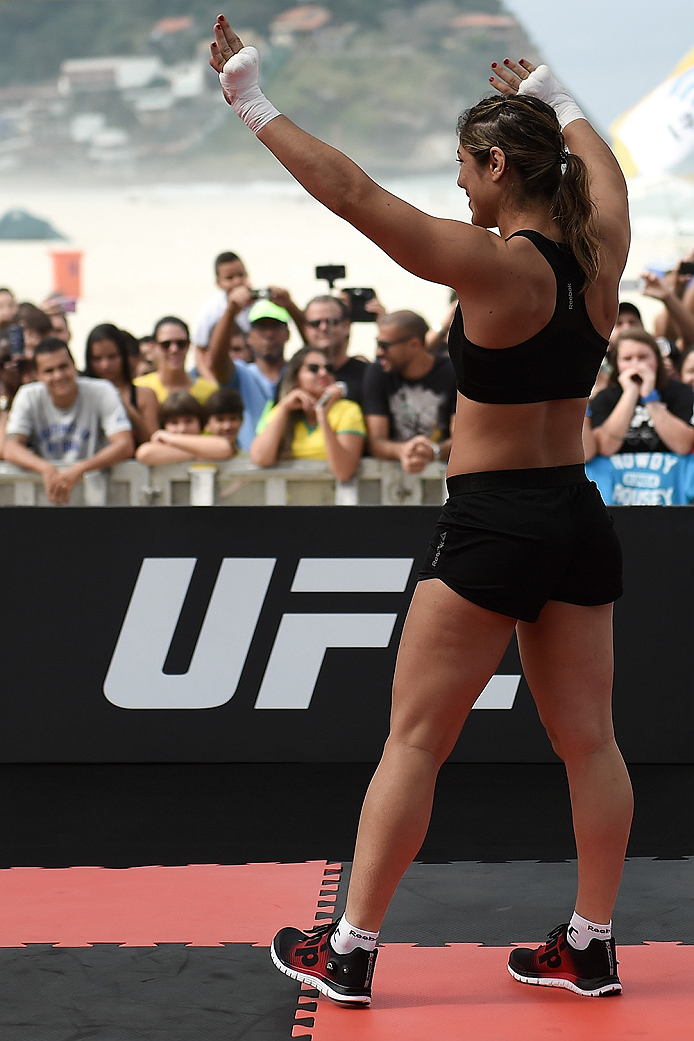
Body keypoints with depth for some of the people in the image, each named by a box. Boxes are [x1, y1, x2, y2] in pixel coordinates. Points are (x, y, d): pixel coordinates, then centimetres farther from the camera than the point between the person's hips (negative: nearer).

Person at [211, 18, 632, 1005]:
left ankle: (350, 950, 8)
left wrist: (255, 105, -12)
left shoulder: (497, 266, -17)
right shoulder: (599, 254, 2)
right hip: (579, 518, 7)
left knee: (414, 741, 1)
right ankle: (591, 947, 18)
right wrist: (556, 101, 40)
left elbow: (354, 193, -18)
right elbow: (604, 170, 26)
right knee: (588, 741, 11)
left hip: (494, 525, -7)